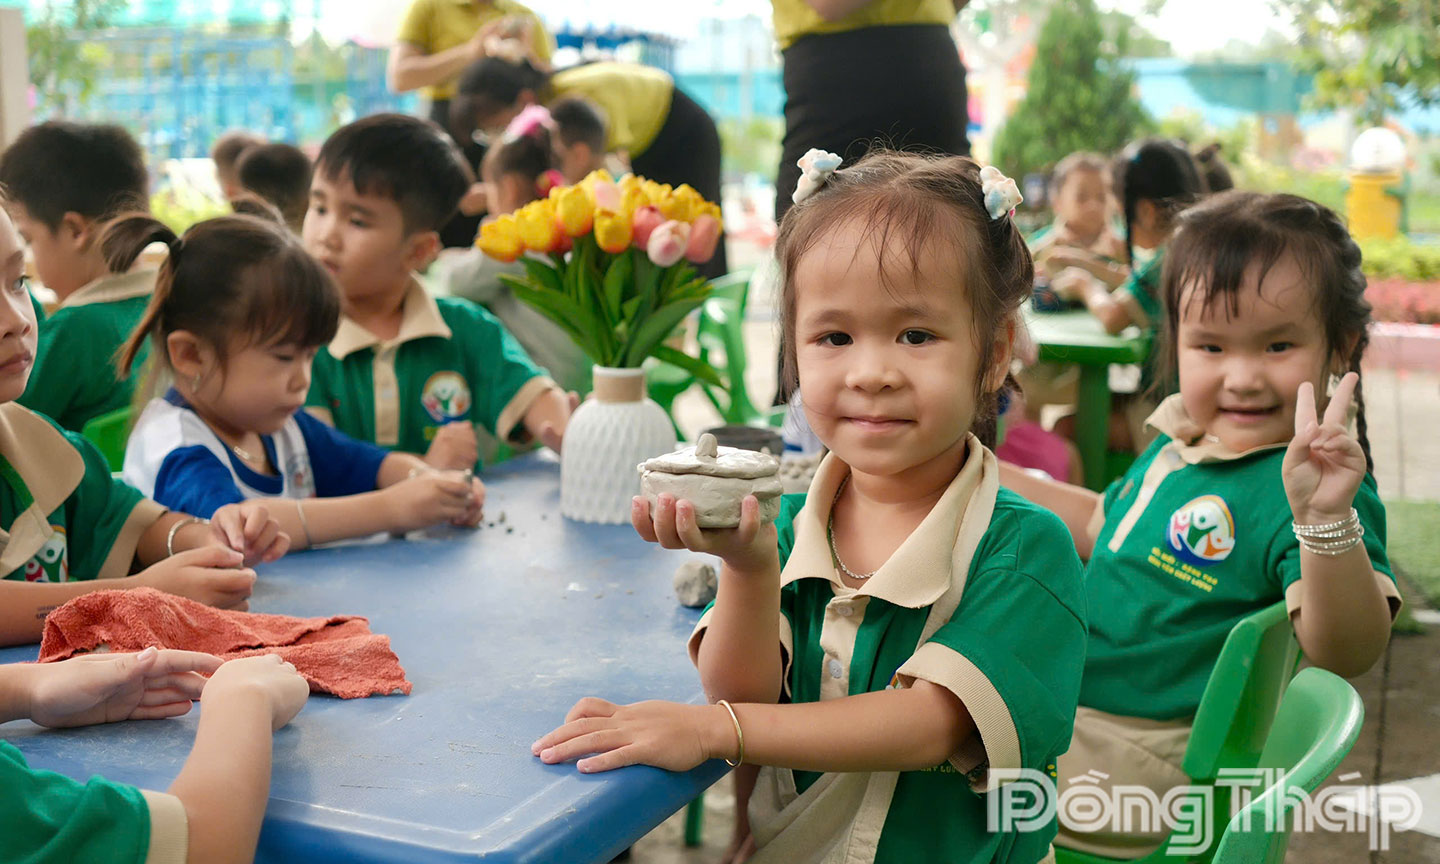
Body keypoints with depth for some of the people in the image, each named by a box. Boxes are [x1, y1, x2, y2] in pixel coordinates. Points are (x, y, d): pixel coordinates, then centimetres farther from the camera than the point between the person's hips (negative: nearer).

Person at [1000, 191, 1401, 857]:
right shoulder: (1180, 442, 4)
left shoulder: (1296, 487, -23)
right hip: (1066, 693, 8)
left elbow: (1344, 652, -34)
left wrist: (1324, 519, -50)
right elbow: (1102, 526, 21)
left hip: (1144, 754, -8)